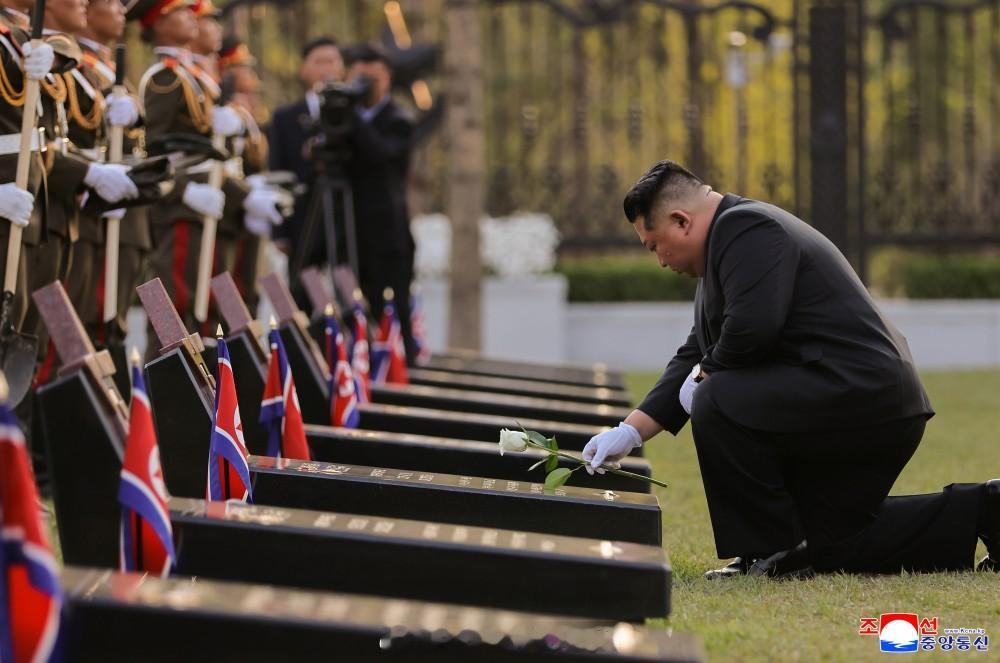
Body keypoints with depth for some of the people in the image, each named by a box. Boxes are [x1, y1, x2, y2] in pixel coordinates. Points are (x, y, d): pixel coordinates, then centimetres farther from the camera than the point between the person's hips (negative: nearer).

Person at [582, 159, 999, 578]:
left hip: (858, 395, -11)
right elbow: (696, 355, 22)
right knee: (833, 547, 16)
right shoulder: (733, 232, 21)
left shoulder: (746, 229, -13)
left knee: (717, 402, -20)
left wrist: (704, 373, -9)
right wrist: (631, 432, 15)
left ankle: (770, 553, -10)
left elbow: (752, 326, -28)